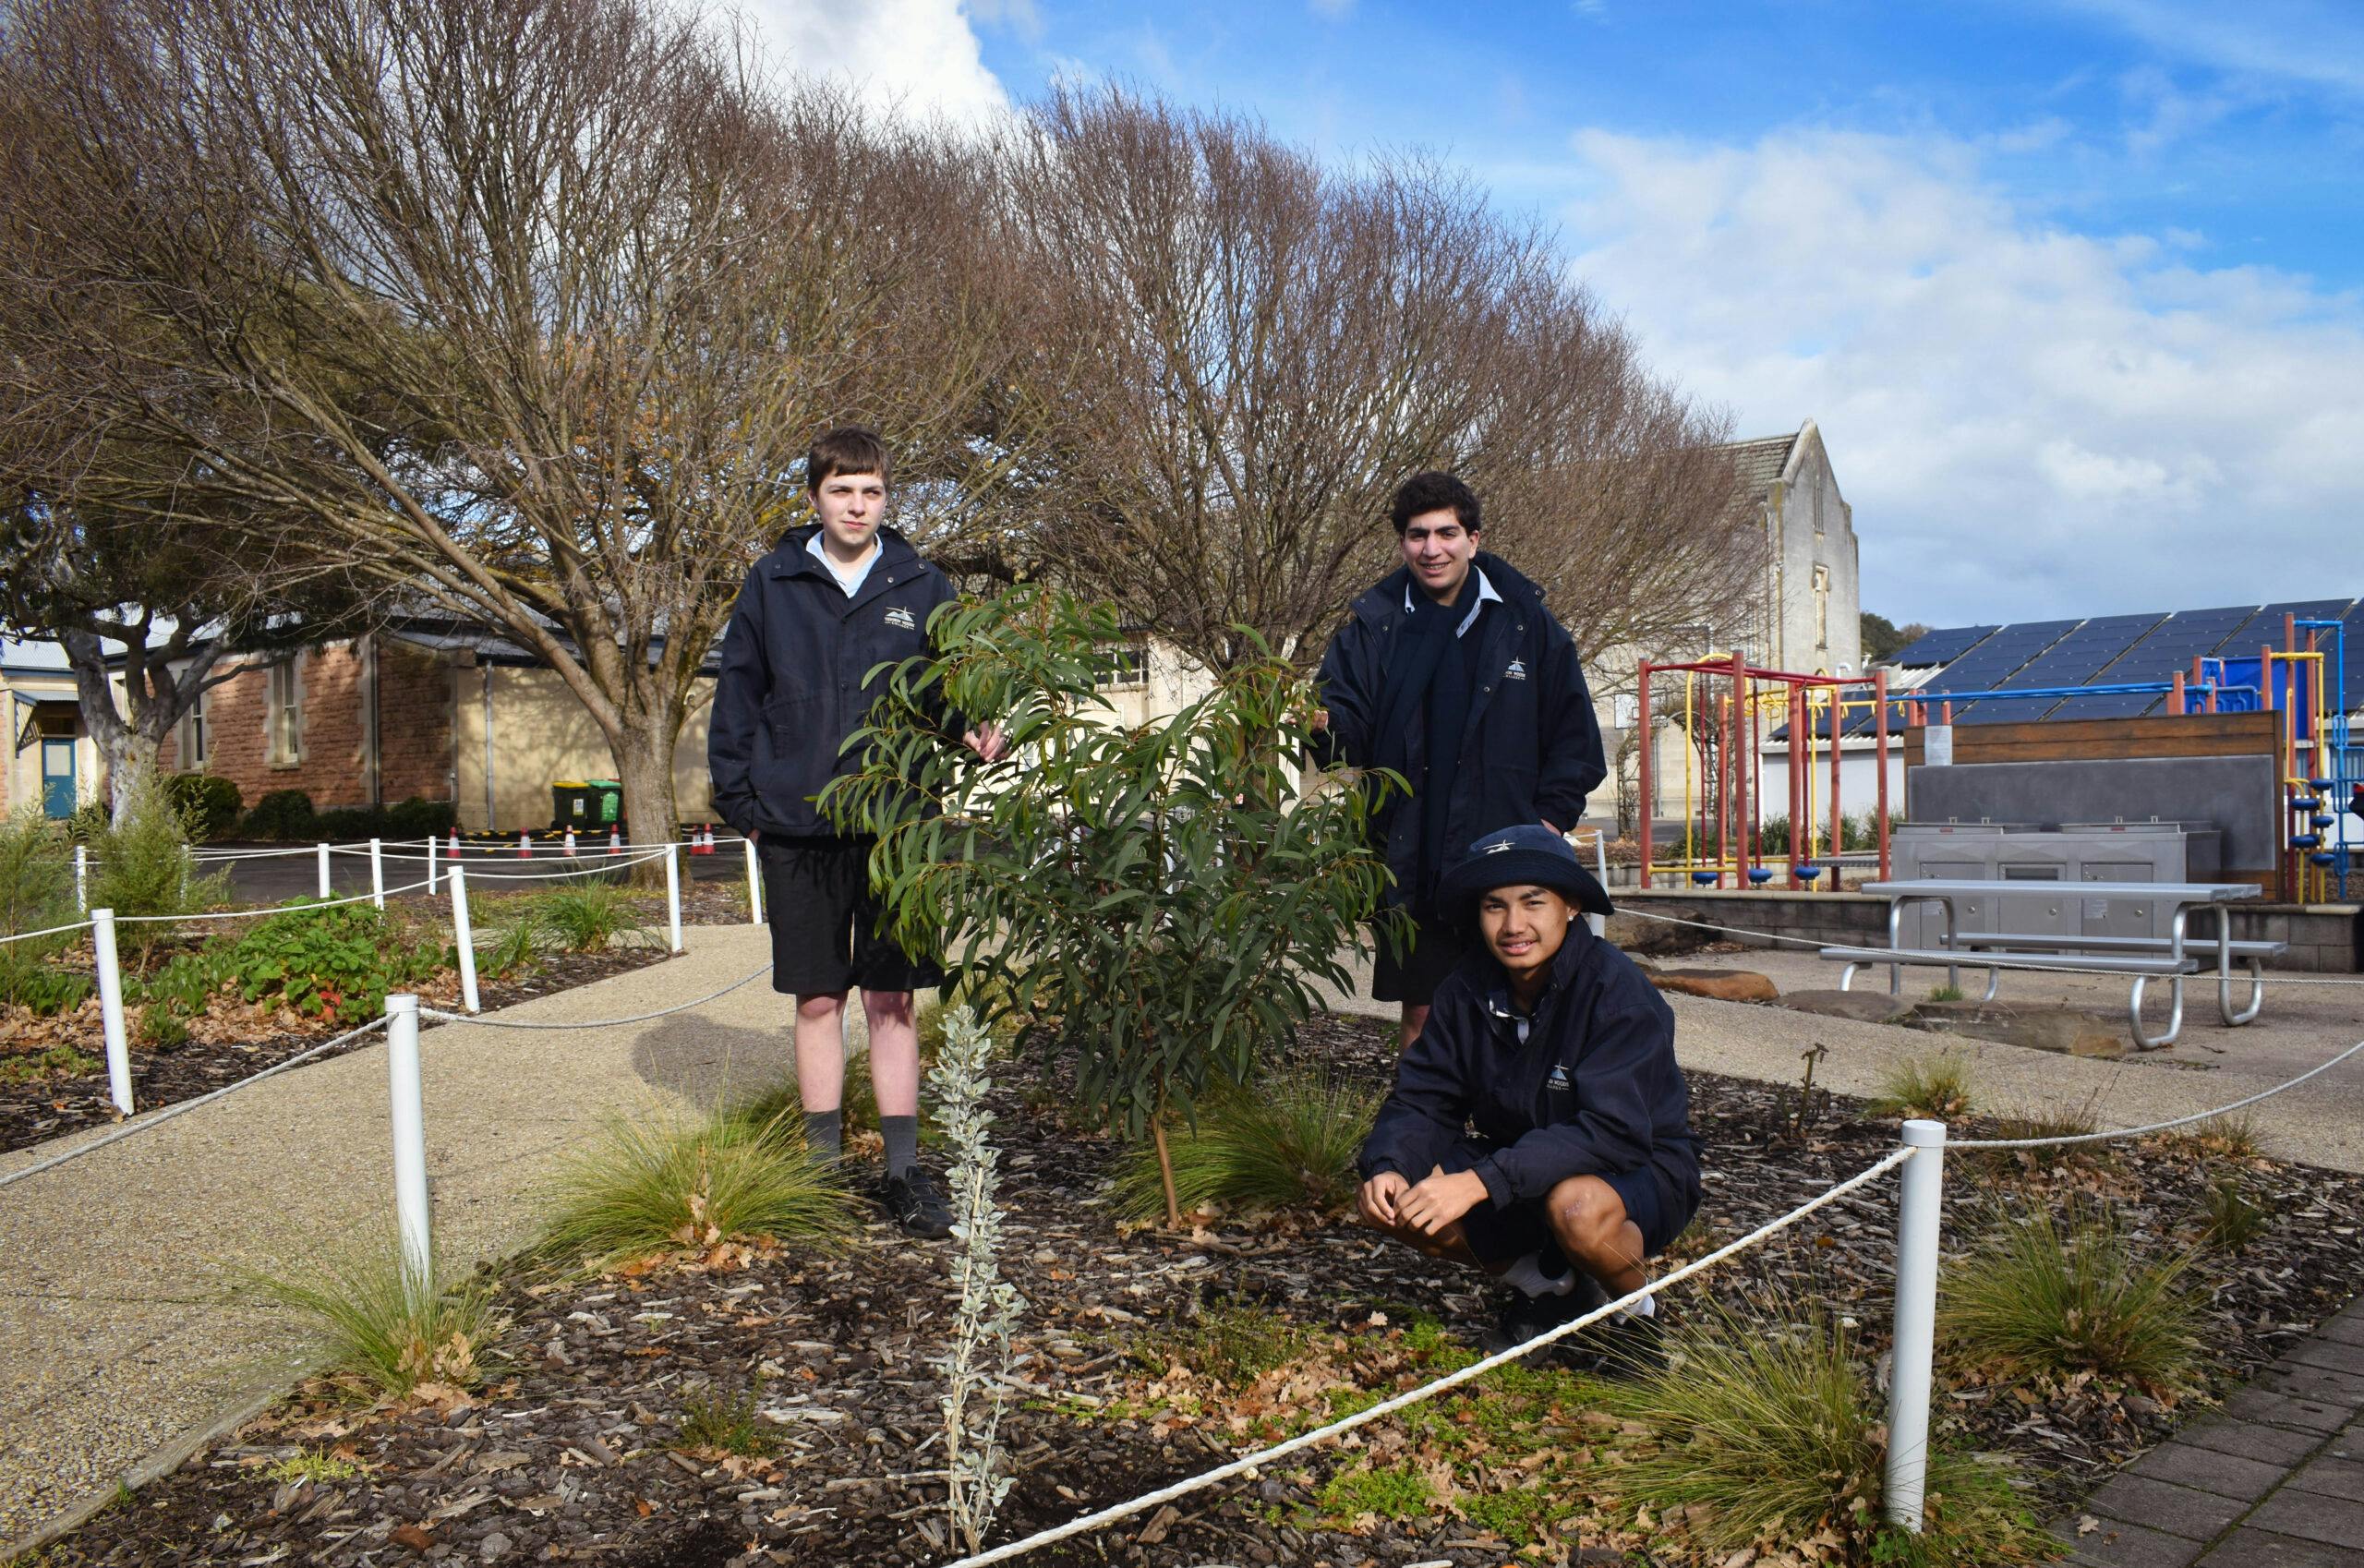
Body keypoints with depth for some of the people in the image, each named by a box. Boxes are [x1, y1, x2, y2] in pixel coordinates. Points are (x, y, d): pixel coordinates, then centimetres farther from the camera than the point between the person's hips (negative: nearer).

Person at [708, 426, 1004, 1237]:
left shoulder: (921, 587, 4)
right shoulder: (772, 585, 4)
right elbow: (736, 697, 9)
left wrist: (974, 732, -12)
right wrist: (739, 798, 2)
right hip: (798, 828, 0)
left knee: (892, 998, 4)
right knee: (818, 998, 8)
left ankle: (903, 1172, 14)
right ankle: (825, 1164, 20)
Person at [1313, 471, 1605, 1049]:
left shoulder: (1525, 621, 2)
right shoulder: (1374, 625, 3)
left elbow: (1573, 731, 6)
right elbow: (1349, 721, -3)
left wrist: (1553, 817, -2)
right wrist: (1326, 724, -26)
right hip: (1411, 860, 1)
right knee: (1420, 1009, 9)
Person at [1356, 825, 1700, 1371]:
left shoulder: (1616, 990, -24)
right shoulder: (1466, 990, -8)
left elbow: (1613, 1130, -33)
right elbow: (1422, 1100, -7)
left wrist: (1480, 1181, -41)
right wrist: (1388, 1167, -30)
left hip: (1638, 1172, -5)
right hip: (1518, 1172, 6)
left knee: (1577, 1205, -39)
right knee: (1392, 1200, -14)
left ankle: (1634, 1314, -3)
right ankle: (1546, 1286, 10)